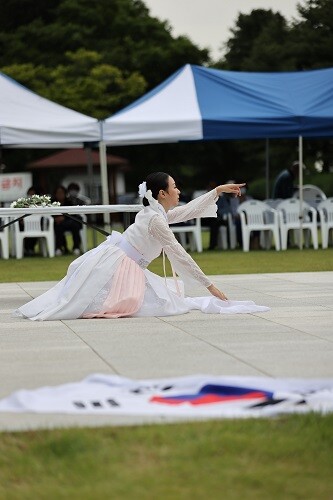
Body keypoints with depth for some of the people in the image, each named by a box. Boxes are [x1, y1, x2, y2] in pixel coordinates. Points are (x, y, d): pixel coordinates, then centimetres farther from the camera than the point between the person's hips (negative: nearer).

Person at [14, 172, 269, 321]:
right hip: (113, 264, -9)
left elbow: (190, 210, 25)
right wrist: (209, 284, -16)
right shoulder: (156, 219, -18)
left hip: (129, 268, 9)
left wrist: (218, 190, 24)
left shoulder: (160, 213, 10)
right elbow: (180, 256, -19)